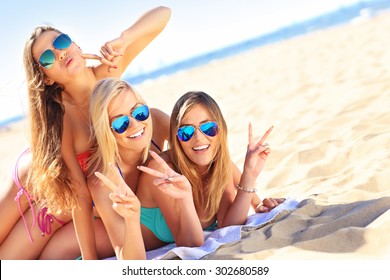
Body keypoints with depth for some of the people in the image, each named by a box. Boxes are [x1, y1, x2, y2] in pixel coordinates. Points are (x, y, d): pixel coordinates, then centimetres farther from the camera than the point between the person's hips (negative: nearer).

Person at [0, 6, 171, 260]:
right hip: (33, 180, -2)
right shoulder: (58, 115, -34)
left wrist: (122, 40, -44)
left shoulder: (107, 73, -24)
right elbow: (81, 192, -33)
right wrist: (89, 257, -32)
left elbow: (163, 14, -26)